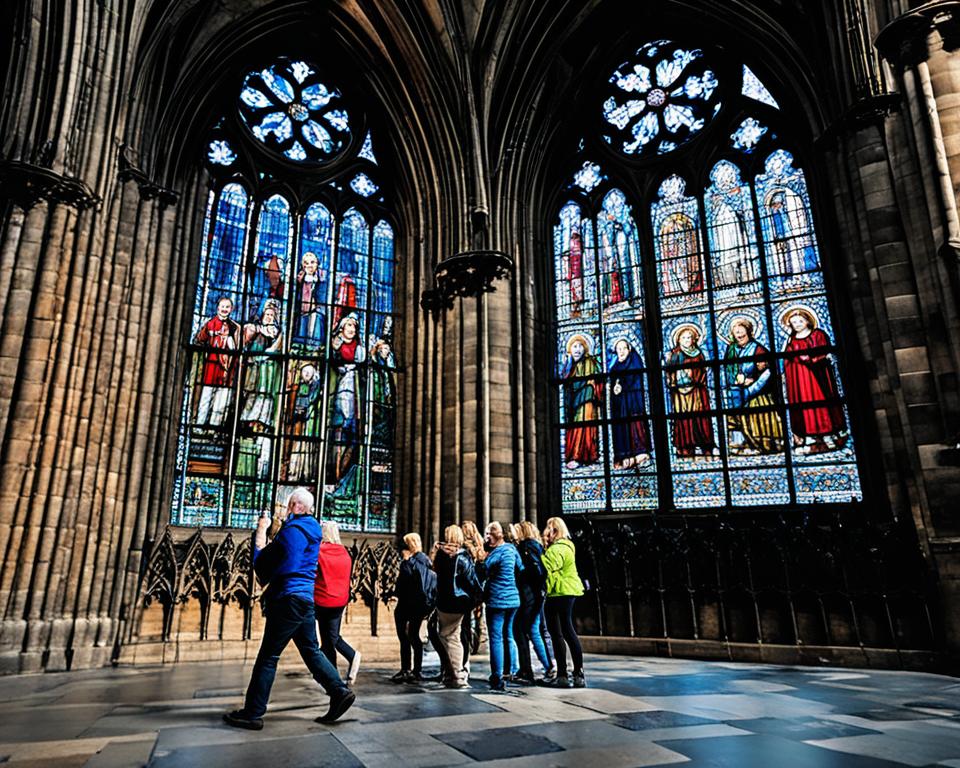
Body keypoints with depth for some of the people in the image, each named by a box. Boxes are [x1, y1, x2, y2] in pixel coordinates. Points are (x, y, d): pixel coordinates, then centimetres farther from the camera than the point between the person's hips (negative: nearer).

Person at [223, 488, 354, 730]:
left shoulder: (292, 530, -13)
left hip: (288, 599, -9)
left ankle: (252, 713, 7)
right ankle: (340, 692, 6)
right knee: (311, 651, 14)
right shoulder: (310, 530, 16)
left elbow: (262, 563, -14)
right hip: (306, 598, 9)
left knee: (268, 657, -1)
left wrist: (261, 532, -1)